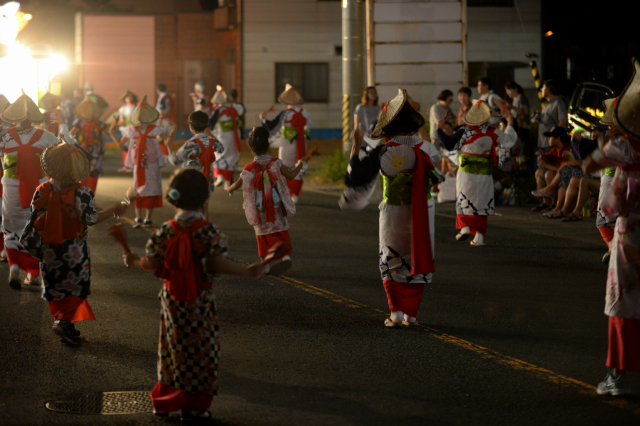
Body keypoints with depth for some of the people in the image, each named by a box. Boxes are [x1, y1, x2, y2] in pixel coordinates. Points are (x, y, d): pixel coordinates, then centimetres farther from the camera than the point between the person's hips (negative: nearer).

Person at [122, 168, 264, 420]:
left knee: (173, 348, 17)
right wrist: (248, 272, -15)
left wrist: (135, 262, 15)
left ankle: (165, 400, 25)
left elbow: (152, 263, -6)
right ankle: (193, 406, 9)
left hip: (171, 300, 4)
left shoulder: (166, 231, -5)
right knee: (200, 351, 6)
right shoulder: (207, 231, -15)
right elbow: (216, 263, -22)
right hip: (200, 302, -4)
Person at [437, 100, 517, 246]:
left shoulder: (464, 132, -10)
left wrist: (439, 129, 3)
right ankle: (479, 236, 5)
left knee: (464, 200, 13)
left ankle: (464, 227, -3)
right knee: (482, 203, 8)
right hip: (484, 174, 1)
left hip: (466, 172, -1)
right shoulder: (493, 133, -6)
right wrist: (510, 125, 19)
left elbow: (449, 145, -7)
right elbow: (508, 142, 6)